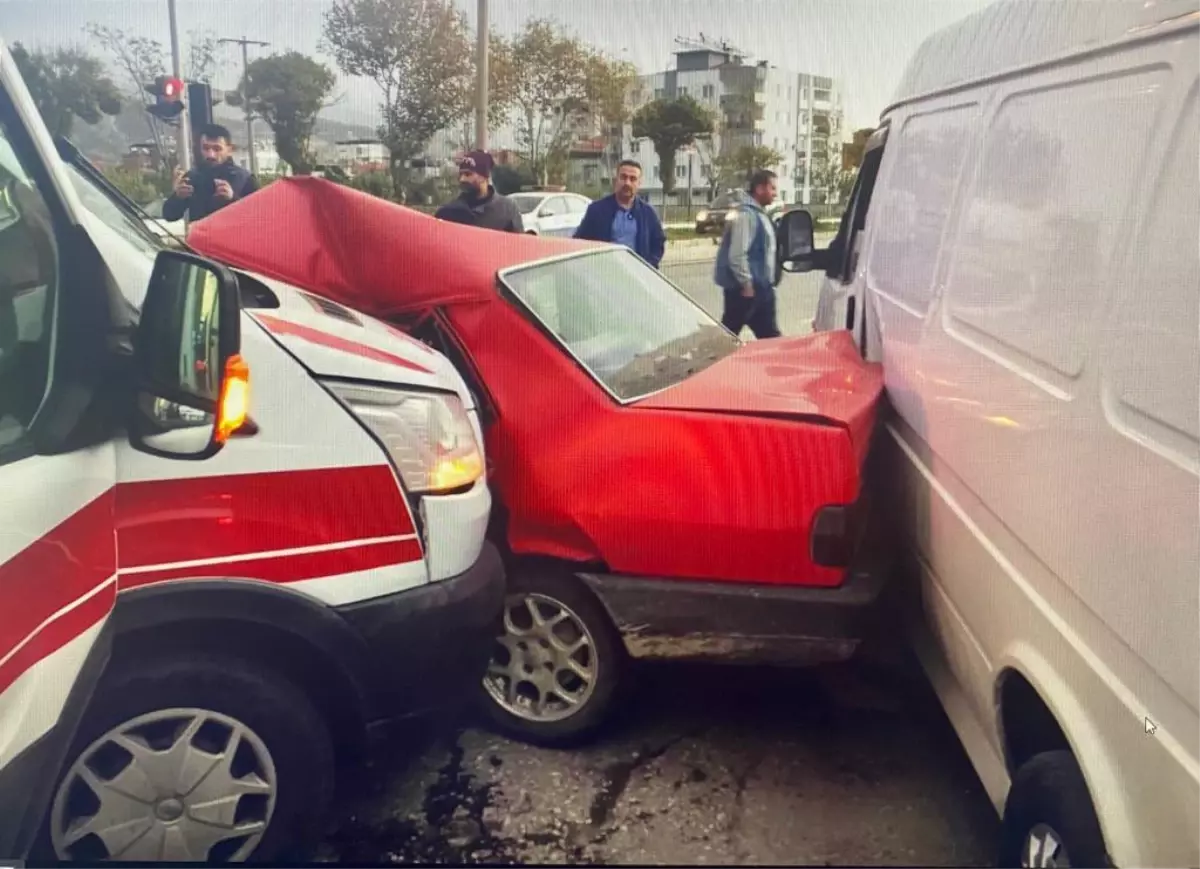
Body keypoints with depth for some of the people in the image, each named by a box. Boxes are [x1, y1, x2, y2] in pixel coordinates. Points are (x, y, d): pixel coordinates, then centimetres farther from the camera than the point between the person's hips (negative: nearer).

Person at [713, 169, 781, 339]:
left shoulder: (759, 214, 15)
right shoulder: (746, 214, -17)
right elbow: (737, 255, -23)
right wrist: (746, 284, -20)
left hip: (761, 287, 10)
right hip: (746, 289, -10)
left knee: (770, 335, 13)